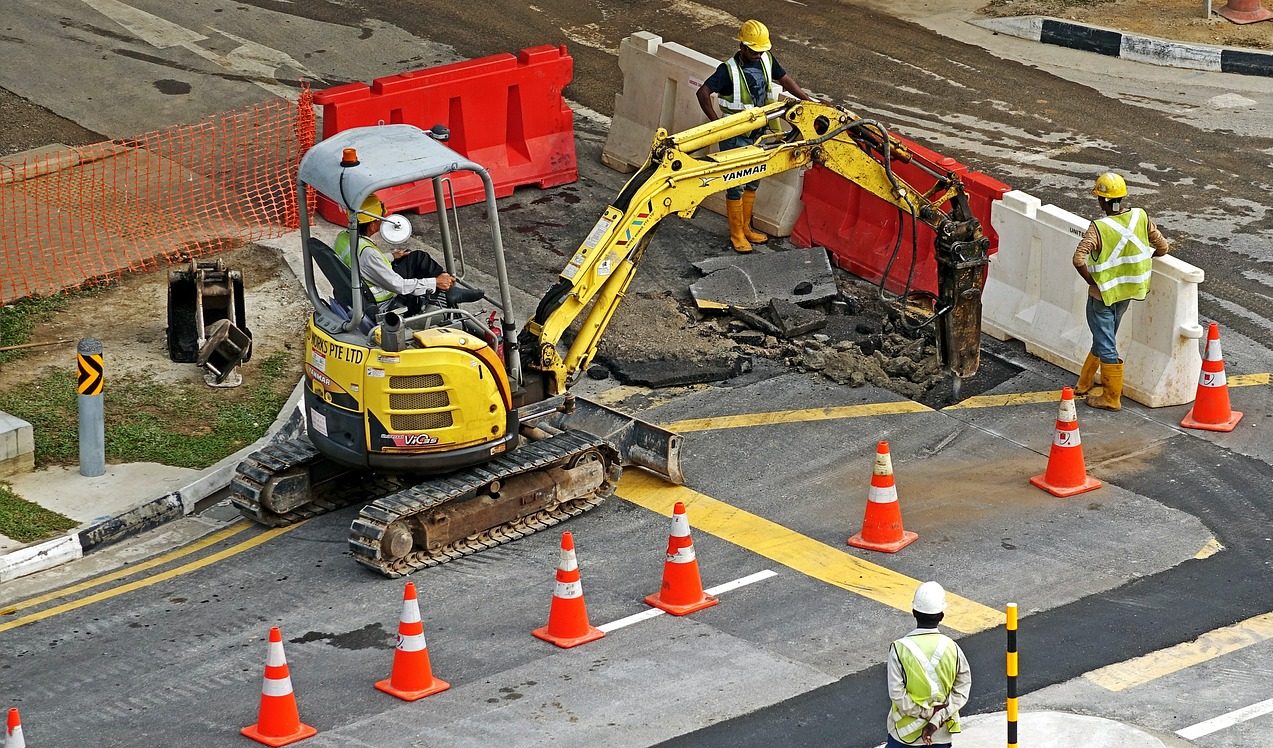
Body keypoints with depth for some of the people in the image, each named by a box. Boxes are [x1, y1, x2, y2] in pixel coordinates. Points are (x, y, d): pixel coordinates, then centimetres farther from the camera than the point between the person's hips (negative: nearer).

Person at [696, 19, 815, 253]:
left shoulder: (766, 60, -3)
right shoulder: (729, 70, -22)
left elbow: (785, 79, 13)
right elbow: (703, 93, -27)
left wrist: (808, 100, 7)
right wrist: (716, 122, -26)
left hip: (758, 134, 7)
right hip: (735, 137, -7)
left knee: (752, 182, 17)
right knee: (736, 186, 2)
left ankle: (746, 228, 32)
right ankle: (736, 234, 14)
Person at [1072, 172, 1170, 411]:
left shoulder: (1099, 227, -23)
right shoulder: (1140, 217, -8)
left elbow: (1079, 259, -33)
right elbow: (1162, 247, -1)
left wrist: (1092, 281, -16)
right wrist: (1142, 262, 16)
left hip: (1102, 293, -6)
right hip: (1127, 292, 6)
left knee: (1106, 346, 5)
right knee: (1104, 339, 22)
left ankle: (1111, 398, 13)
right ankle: (1085, 384, 37)